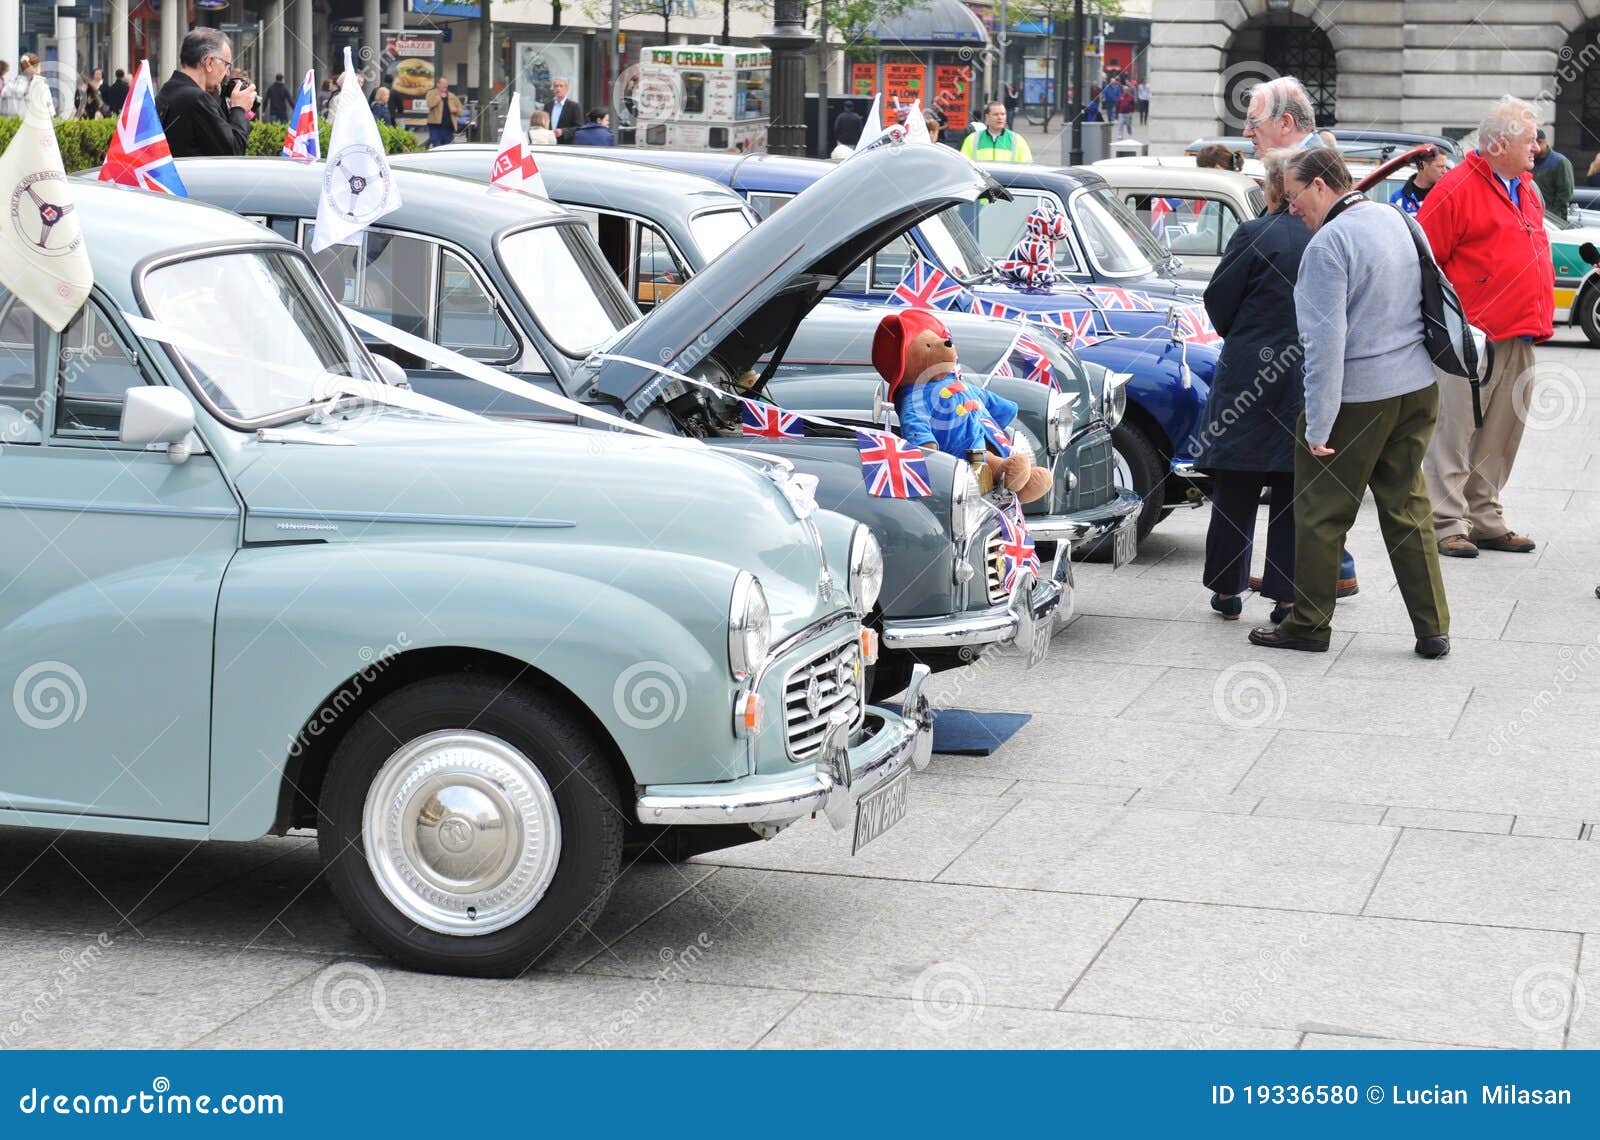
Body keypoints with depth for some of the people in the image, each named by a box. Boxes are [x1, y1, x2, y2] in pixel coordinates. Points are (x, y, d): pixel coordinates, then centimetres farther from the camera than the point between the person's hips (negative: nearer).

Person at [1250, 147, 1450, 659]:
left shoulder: (1329, 244, -18)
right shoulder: (1395, 219, 7)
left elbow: (1325, 342, -21)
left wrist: (1318, 425, -20)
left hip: (1356, 397, -8)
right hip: (1417, 386, 8)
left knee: (1321, 513, 6)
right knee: (1407, 508, 14)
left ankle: (1309, 624, 16)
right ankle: (1432, 629, 14)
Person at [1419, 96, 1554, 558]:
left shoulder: (1526, 189, 17)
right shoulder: (1458, 188, -10)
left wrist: (1539, 316, 18)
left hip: (1520, 338, 8)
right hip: (1473, 339, -8)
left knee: (1501, 436, 13)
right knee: (1455, 433, -4)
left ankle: (1485, 519, 21)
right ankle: (1447, 525, 0)